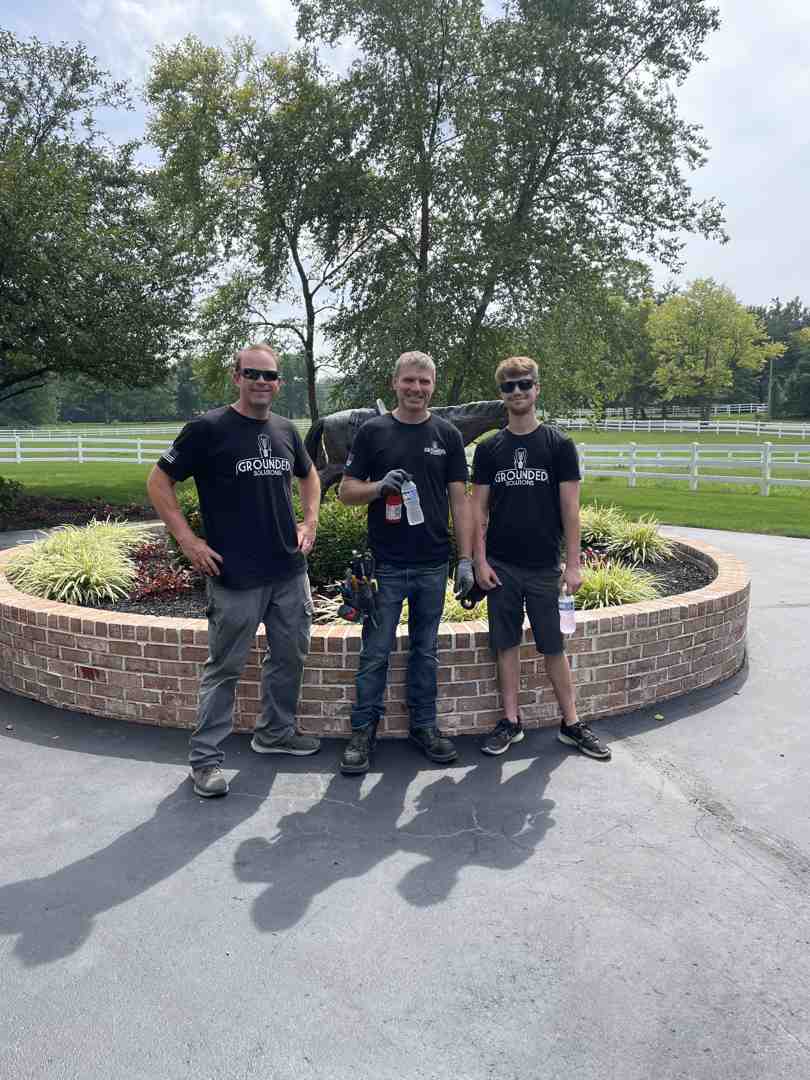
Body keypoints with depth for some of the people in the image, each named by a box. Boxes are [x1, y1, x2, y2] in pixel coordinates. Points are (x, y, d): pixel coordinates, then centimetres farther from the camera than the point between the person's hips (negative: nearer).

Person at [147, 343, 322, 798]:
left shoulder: (286, 430, 8)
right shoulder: (208, 429, -8)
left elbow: (309, 475, 25)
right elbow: (159, 482, -5)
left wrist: (310, 522, 11)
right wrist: (189, 541, -11)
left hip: (291, 571, 6)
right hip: (235, 576, -6)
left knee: (291, 655, 16)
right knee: (225, 667, 3)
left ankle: (277, 732, 36)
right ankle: (207, 757, 17)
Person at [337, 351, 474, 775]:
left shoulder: (447, 435, 6)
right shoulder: (373, 431, 1)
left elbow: (459, 500, 5)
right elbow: (346, 491, 2)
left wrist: (466, 559, -1)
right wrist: (381, 486, -18)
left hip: (432, 565, 2)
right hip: (385, 564, -2)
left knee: (425, 651, 13)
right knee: (375, 653, 4)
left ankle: (424, 725, 26)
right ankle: (363, 731, 17)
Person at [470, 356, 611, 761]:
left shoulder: (558, 444, 0)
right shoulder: (489, 448, 5)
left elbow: (570, 507, -2)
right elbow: (479, 507, 4)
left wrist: (572, 563, -6)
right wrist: (480, 561, -3)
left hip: (543, 565, -1)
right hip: (500, 565, 2)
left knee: (553, 647, 6)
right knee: (506, 644, 8)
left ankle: (571, 723, 20)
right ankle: (511, 721, 21)